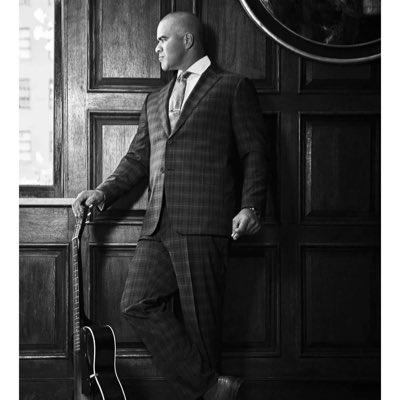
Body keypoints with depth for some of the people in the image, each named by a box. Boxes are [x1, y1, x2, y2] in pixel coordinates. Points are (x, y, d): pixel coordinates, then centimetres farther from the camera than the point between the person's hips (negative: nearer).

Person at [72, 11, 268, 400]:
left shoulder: (233, 88, 7)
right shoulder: (155, 101, 26)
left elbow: (254, 152, 2)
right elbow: (137, 157, 24)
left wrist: (250, 206, -11)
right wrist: (104, 192, 7)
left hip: (203, 222, -6)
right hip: (158, 224, 6)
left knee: (198, 317, -5)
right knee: (138, 304, -7)